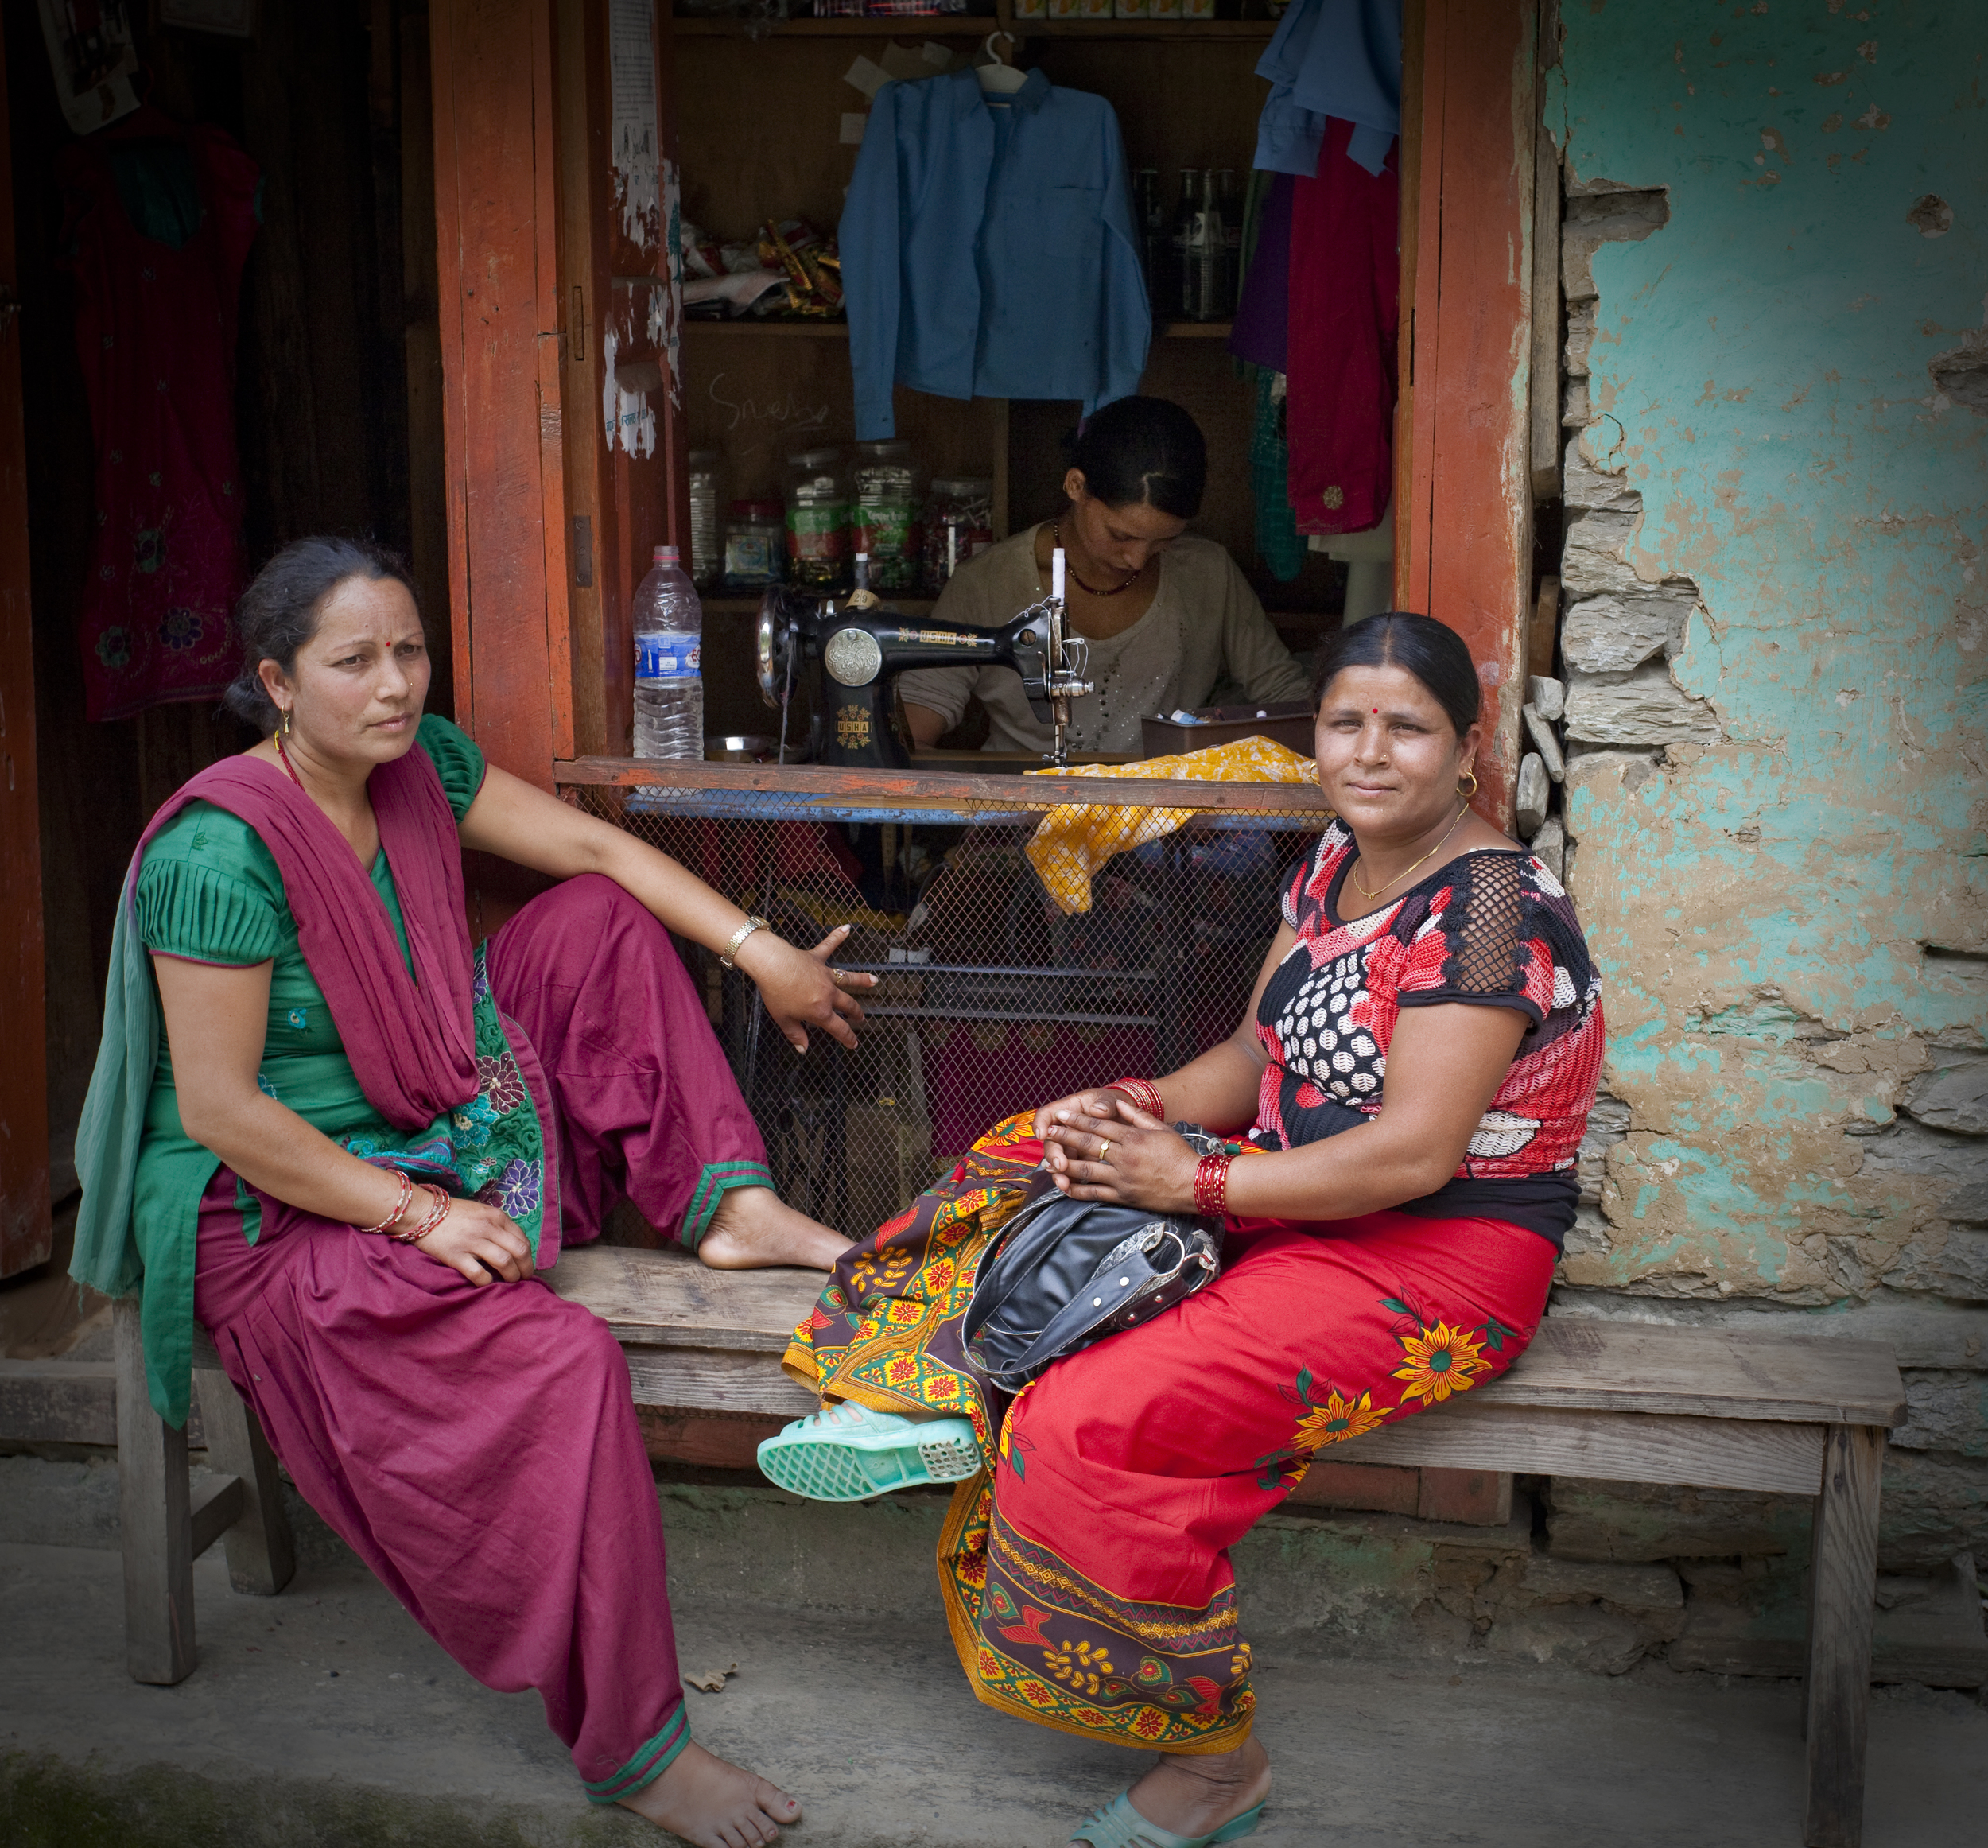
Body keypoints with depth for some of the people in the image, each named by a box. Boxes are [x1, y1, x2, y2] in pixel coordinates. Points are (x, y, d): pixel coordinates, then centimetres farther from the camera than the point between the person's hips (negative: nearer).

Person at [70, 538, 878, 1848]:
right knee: (563, 1364, -30)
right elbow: (219, 1113, -24)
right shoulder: (223, 851, -25)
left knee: (601, 920, 0)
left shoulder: (416, 762, -1)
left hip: (442, 1148, 9)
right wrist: (417, 1214, -22)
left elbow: (592, 846, 3)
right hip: (277, 1215, -9)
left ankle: (733, 1208, -4)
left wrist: (765, 952, -4)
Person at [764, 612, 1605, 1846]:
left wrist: (1192, 1183, -21)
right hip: (1294, 1207, 10)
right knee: (1043, 1157, 7)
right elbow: (1255, 1059, 13)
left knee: (1098, 1423, -22)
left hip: (1437, 1265, -10)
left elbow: (1413, 1154, -25)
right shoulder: (1340, 863, 8)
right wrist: (1141, 1106, -7)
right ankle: (940, 1409, -10)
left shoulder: (1489, 904, -19)